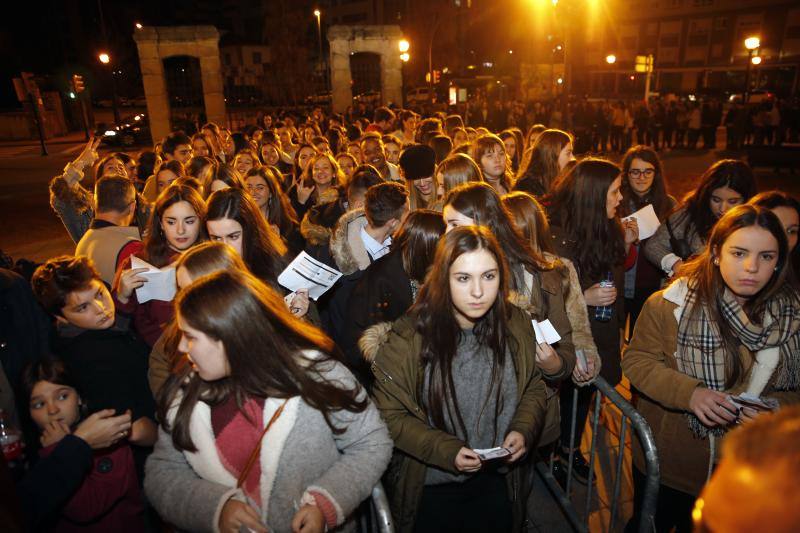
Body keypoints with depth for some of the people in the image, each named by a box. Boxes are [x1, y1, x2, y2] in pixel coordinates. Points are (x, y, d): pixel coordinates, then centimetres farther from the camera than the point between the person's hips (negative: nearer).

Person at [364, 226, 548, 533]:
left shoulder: (516, 326, -11)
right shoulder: (408, 338, -22)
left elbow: (533, 387, 4)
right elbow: (390, 414, -14)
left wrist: (523, 431, -13)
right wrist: (446, 451, -22)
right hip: (430, 486, -3)